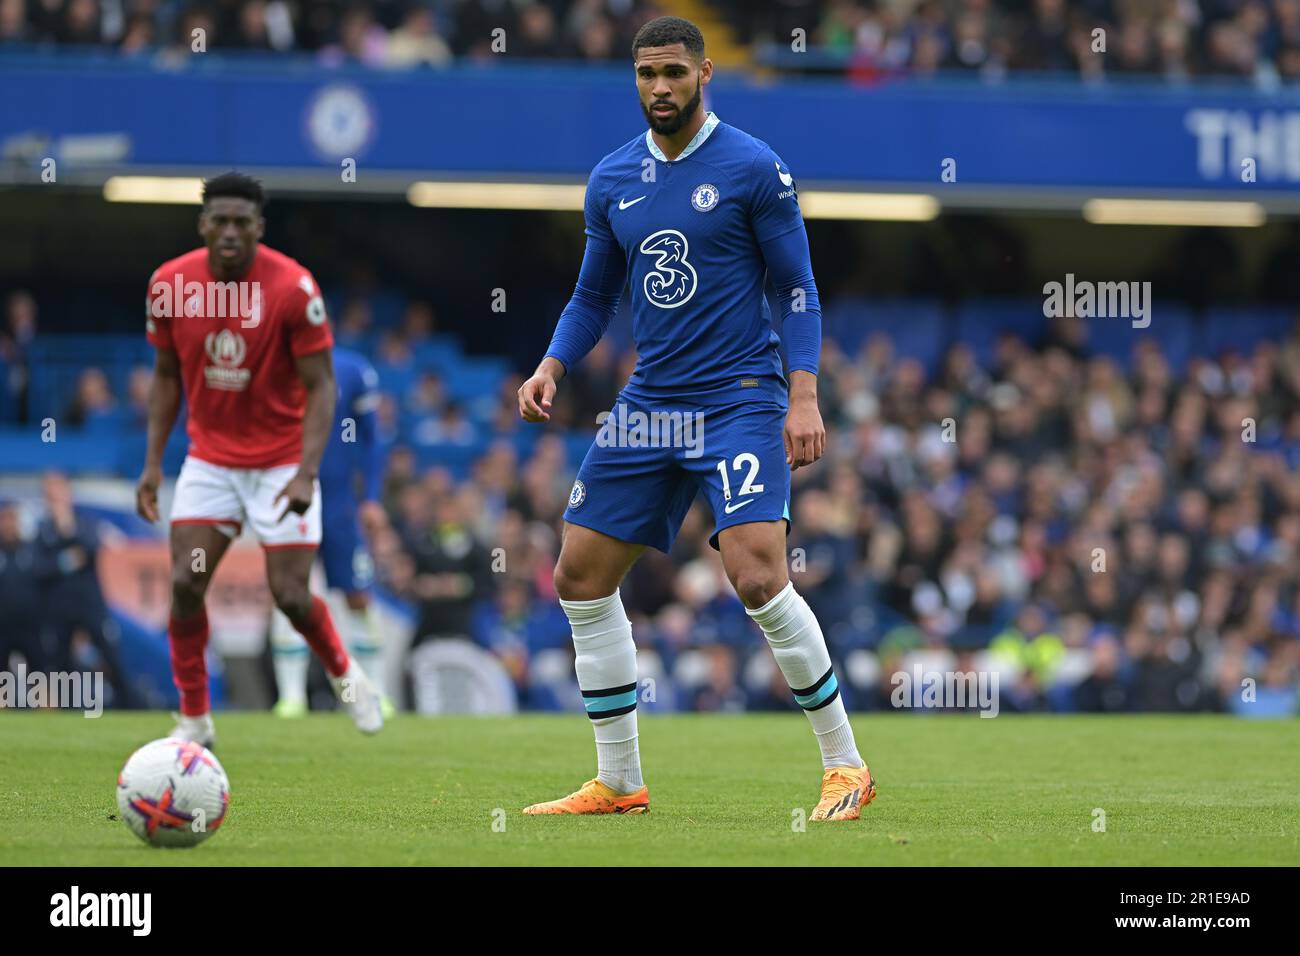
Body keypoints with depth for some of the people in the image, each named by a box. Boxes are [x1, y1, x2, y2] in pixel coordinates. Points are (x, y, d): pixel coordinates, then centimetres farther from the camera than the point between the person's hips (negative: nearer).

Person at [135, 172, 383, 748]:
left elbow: (320, 384, -14)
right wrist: (153, 462, 0)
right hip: (209, 458, 3)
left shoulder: (293, 287, -18)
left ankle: (343, 673, 26)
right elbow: (167, 374, 7)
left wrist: (306, 473, -24)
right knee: (185, 583, -9)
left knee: (290, 596, -6)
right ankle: (194, 721, 5)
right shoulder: (169, 283, -7)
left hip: (281, 462, -3)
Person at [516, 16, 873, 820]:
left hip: (739, 401, -6)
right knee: (580, 579, 2)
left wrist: (804, 397, -14)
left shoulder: (753, 168, -6)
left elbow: (798, 288, -4)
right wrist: (551, 369, 2)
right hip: (649, 406, 6)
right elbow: (595, 295, 18)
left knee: (759, 579, -20)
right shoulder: (612, 180, 9)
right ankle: (619, 783, 13)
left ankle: (846, 766, -7)